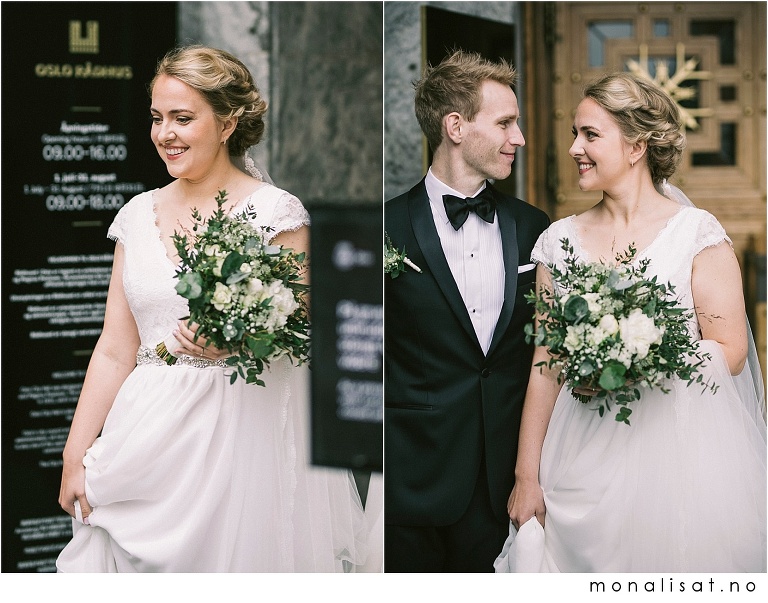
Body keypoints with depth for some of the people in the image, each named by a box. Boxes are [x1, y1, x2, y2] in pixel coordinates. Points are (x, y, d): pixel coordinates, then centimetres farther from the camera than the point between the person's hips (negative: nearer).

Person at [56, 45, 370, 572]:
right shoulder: (140, 215, 9)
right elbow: (116, 350, 10)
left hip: (244, 429, -4)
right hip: (150, 439, 4)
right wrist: (75, 456, 5)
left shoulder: (275, 212, -5)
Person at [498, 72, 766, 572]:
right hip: (585, 454, 3)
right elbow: (545, 367, 8)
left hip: (681, 453, -3)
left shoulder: (696, 232, -2)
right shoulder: (560, 241, 8)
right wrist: (527, 478, 4)